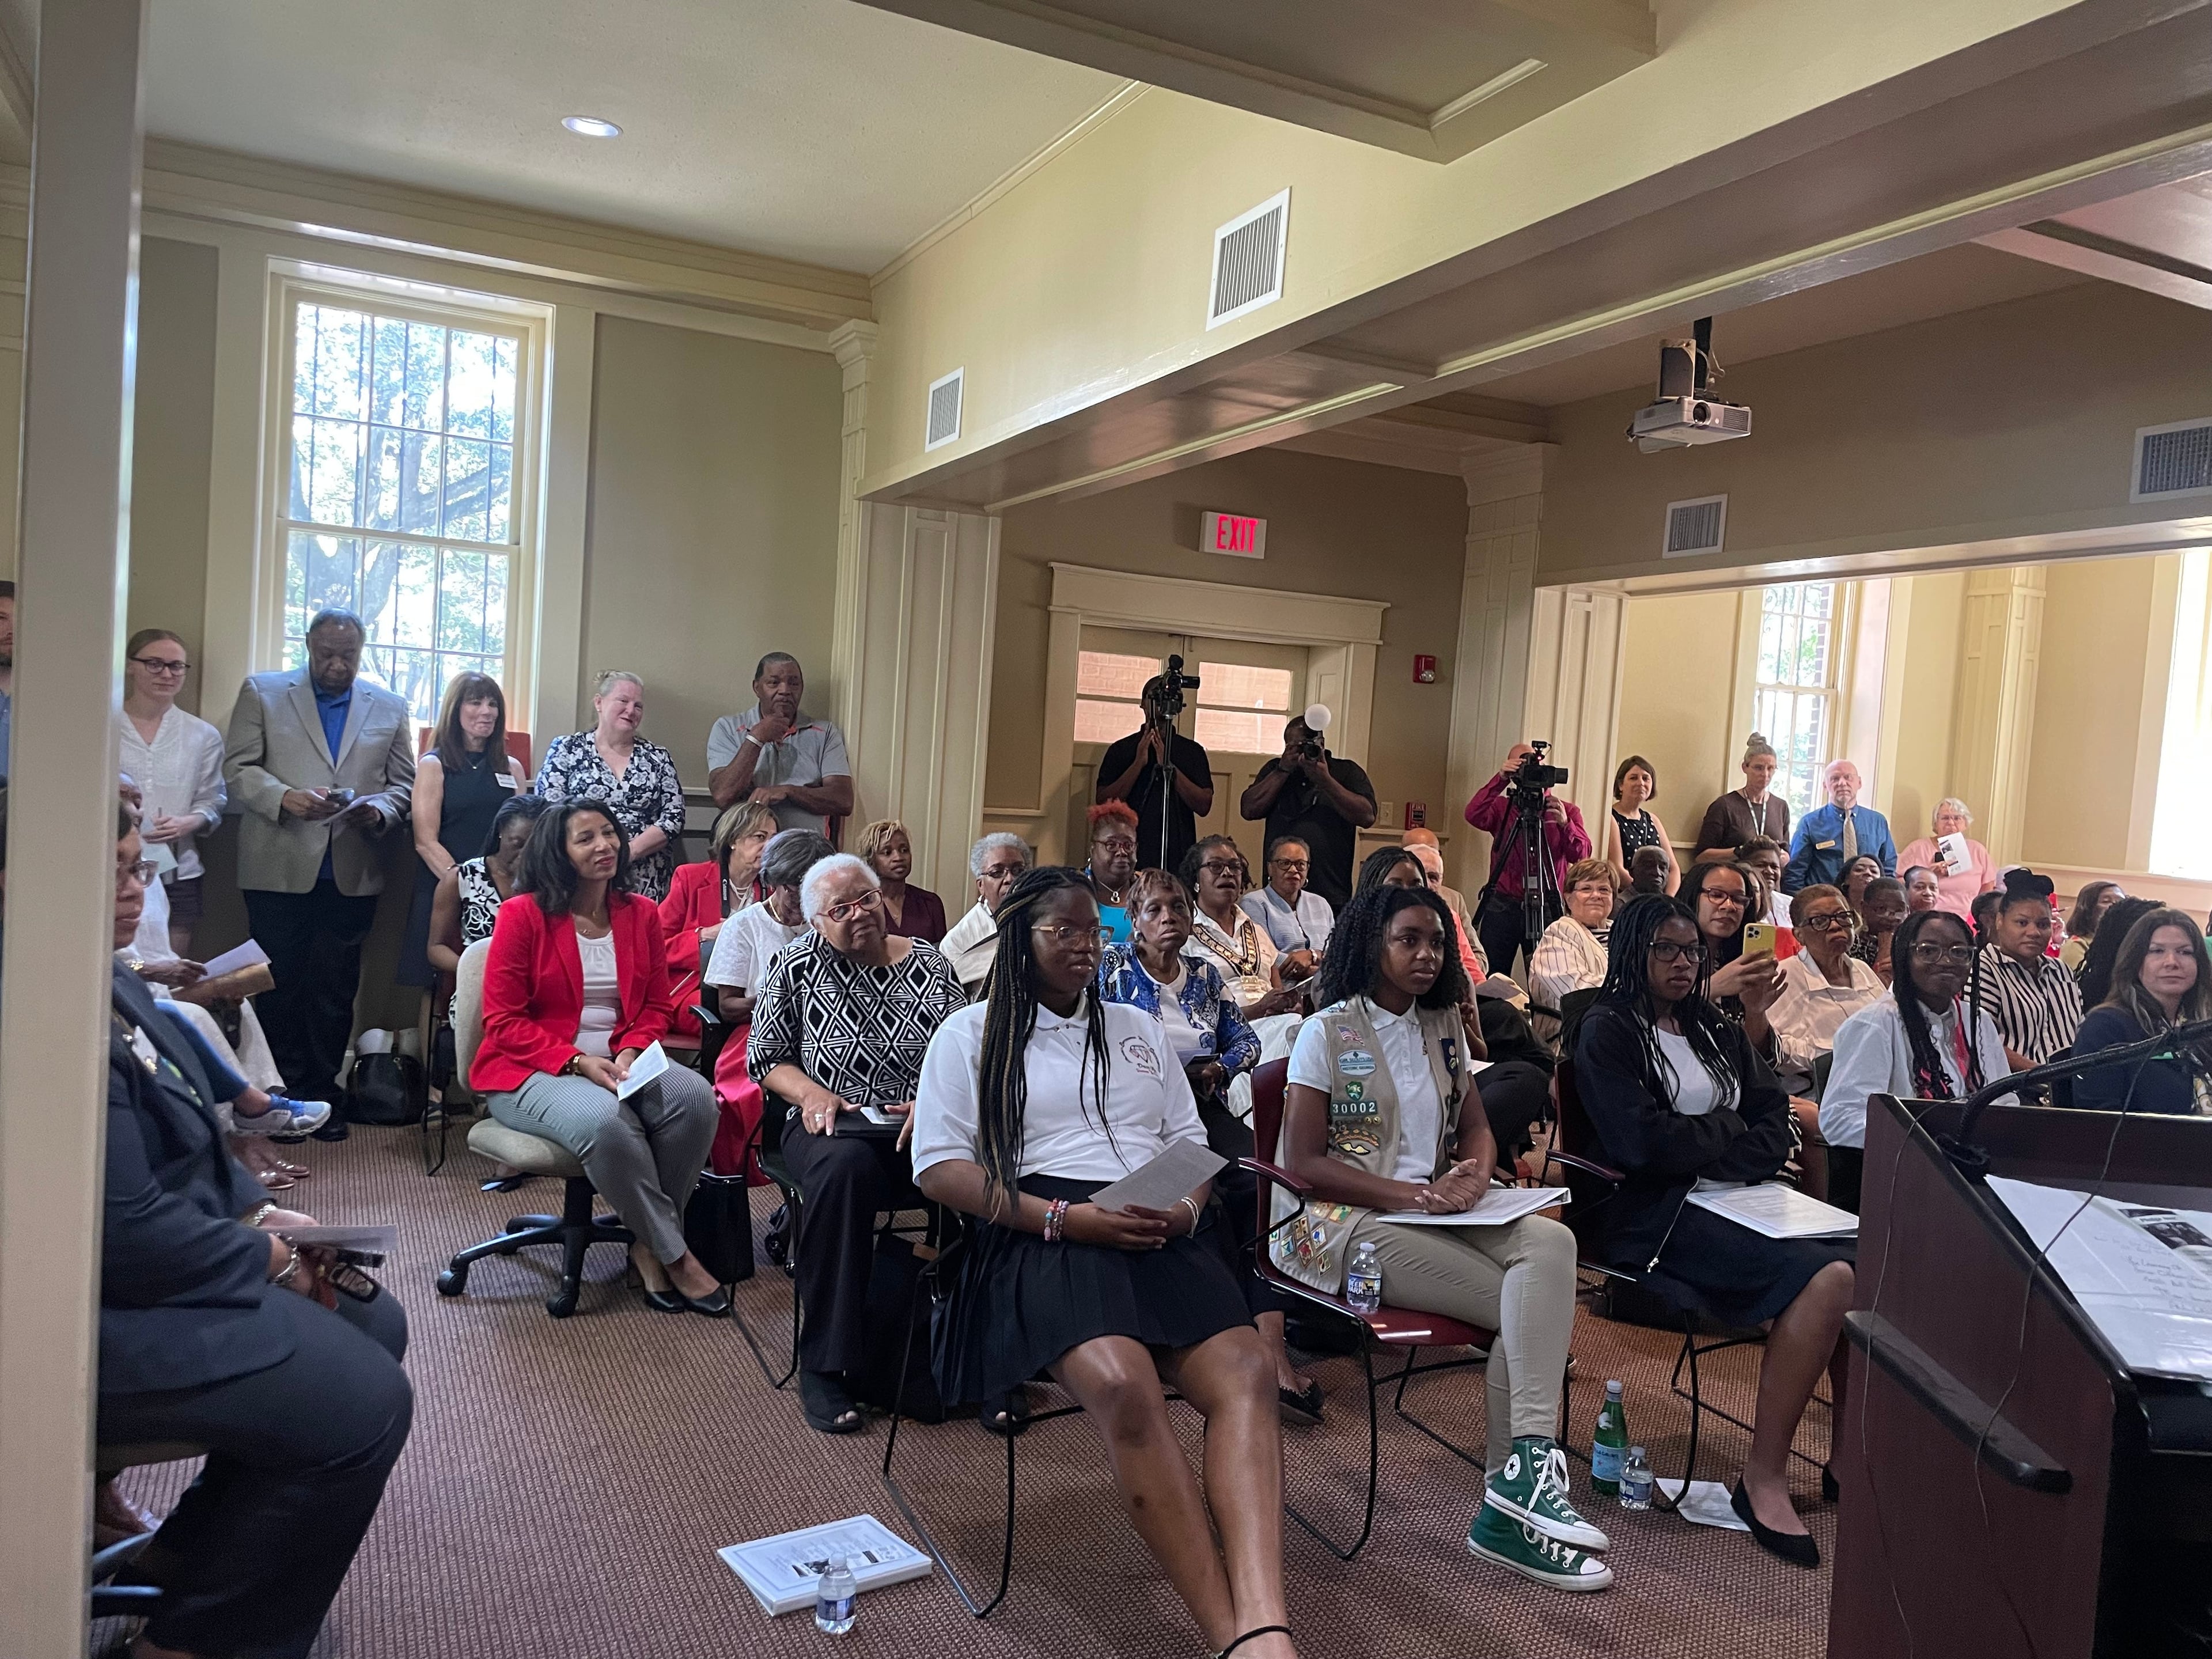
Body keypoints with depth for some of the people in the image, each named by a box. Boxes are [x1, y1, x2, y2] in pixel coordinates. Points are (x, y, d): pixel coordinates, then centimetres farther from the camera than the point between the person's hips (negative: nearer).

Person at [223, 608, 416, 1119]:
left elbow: (404, 784, 11)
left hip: (352, 876, 1)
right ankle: (284, 1092, 14)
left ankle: (322, 1093, 14)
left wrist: (379, 810, -10)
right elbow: (238, 767, 1)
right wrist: (285, 797, -16)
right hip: (279, 870, -1)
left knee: (335, 989, 5)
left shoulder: (389, 708, 12)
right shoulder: (262, 692, 7)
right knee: (281, 984, 4)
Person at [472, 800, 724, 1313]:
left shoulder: (641, 912, 7)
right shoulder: (522, 914, -6)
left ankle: (649, 1245, -10)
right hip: (530, 1072, -4)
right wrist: (577, 1062, -20)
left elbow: (655, 1006, 11)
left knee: (696, 1098, -26)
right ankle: (675, 1254, -17)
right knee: (604, 1122, -36)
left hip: (619, 1062, 5)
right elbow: (503, 1022, -8)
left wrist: (630, 1052, -11)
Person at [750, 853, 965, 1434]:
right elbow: (765, 1058, 9)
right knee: (845, 1166, -39)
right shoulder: (797, 965, 7)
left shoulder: (928, 963, 10)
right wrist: (810, 1091, -10)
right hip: (833, 1124, -1)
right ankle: (823, 1364, -26)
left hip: (920, 1126, 2)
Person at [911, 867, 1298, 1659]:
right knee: (1123, 1388, -35)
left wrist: (1187, 1206, -2)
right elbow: (939, 1167, 1)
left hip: (1159, 1231, 4)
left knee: (1245, 1370, -28)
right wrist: (1065, 1218, -11)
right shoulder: (972, 1033, 12)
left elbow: (1192, 1144, 24)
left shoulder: (1138, 1029, 26)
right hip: (1042, 1233, -4)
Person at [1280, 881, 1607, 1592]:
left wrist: (1473, 1175, -9)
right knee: (1533, 1306, -22)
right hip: (1339, 1220, -5)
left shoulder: (1443, 1027, 17)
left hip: (1434, 1210, 6)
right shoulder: (1329, 1032, -2)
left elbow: (1477, 1129, 17)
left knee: (1550, 1240, -26)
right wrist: (1409, 1194, -18)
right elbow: (1302, 1162, -7)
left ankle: (1518, 1482, -29)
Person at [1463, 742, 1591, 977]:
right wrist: (1500, 779, -20)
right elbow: (1474, 816, -12)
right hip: (1502, 907, 0)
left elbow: (1582, 854, -4)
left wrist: (1565, 824, -21)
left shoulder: (1568, 810, 10)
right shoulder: (1501, 807, 9)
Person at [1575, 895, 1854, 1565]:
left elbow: (1775, 1124, 12)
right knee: (1825, 1279, -28)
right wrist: (1729, 1129, 1)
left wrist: (1701, 1148, -7)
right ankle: (1763, 1479, -19)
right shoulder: (1608, 1032, 1)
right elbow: (1642, 1142, -12)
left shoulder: (1717, 1032, 22)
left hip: (1741, 1205, 7)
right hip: (1656, 1216, -6)